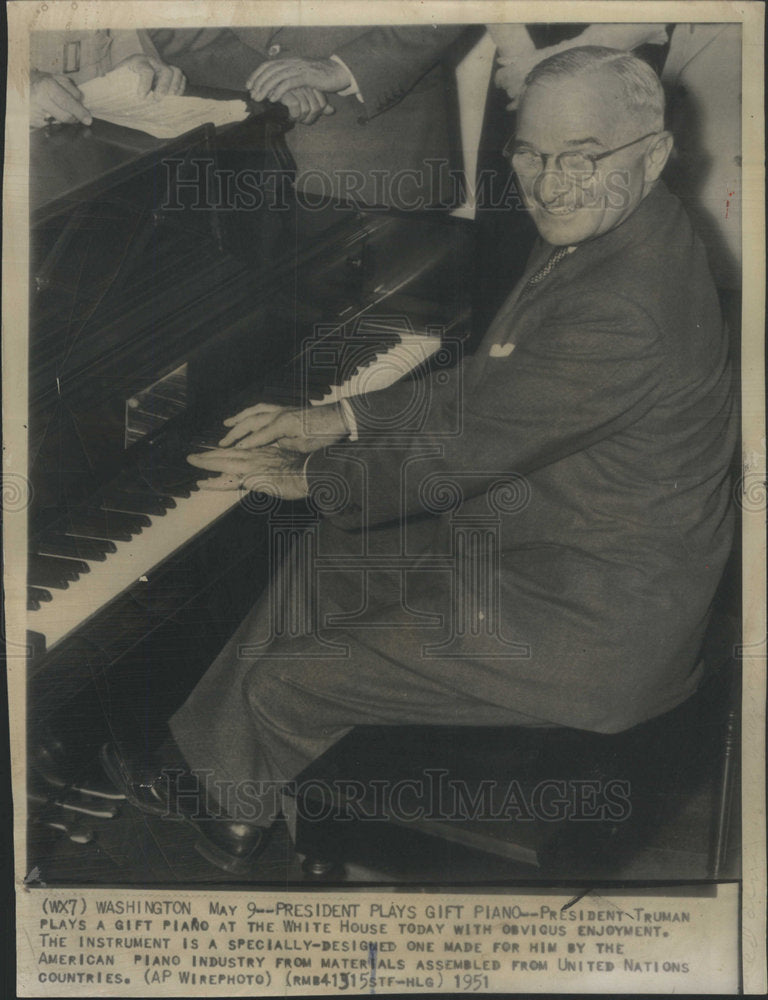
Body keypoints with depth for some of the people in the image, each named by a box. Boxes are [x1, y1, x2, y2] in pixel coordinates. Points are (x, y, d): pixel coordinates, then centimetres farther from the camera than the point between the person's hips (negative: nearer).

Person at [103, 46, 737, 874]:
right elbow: (482, 386, 7)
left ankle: (230, 814, 32)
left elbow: (458, 450, -26)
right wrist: (335, 423, 2)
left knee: (284, 683, -3)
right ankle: (202, 770, 32)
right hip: (535, 529, 10)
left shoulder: (625, 310, -32)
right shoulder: (597, 235, 1)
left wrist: (309, 480, -10)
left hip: (594, 623, -10)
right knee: (321, 562, 17)